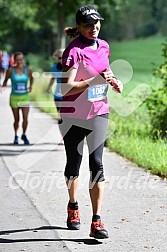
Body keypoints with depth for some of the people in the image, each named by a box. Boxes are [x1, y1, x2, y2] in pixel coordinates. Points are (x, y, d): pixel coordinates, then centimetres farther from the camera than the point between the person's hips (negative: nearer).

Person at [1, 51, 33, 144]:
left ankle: (24, 135, 15)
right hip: (14, 97, -1)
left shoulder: (28, 70, -2)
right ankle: (16, 136, 30)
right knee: (17, 119, 6)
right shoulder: (10, 71, -6)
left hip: (25, 97, 1)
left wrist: (31, 86, 4)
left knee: (25, 118, -10)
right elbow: (6, 80, 8)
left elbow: (31, 78, 18)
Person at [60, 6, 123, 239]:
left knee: (96, 164, -7)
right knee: (73, 164, 12)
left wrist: (113, 81, 4)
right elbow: (66, 88, -24)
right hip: (74, 115, -4)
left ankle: (96, 221, -9)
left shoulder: (103, 46, 4)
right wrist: (95, 81, -32)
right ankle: (73, 206, 38)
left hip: (99, 112, 4)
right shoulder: (74, 51, -16)